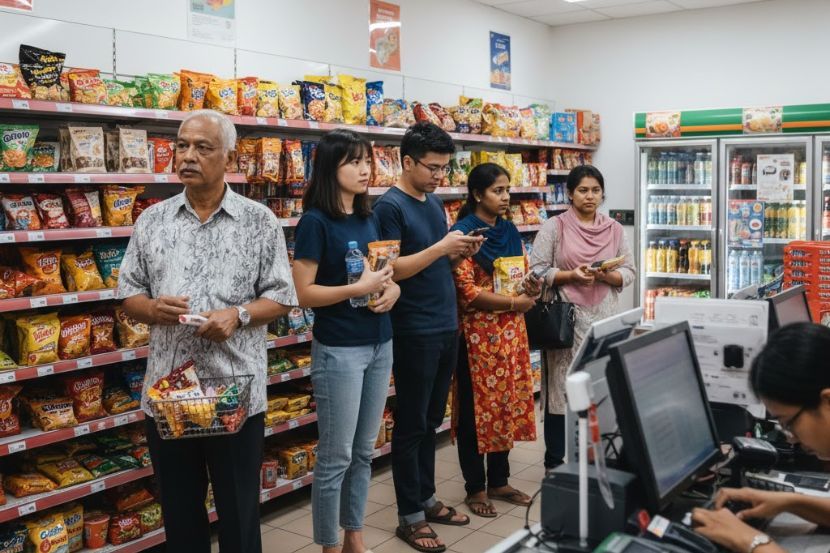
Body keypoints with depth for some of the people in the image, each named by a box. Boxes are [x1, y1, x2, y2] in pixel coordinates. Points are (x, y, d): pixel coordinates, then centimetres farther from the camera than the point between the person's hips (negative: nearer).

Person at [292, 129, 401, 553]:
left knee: (364, 450, 15)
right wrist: (359, 288, -23)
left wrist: (392, 289, -3)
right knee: (335, 456, 2)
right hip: (339, 350, -7)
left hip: (380, 345, 7)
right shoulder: (316, 220, -11)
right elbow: (302, 293, -15)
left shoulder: (369, 219, 10)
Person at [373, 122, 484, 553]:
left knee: (431, 421, 16)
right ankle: (410, 516, 13)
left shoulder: (435, 203, 12)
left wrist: (461, 253, 0)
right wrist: (441, 248, -21)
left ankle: (426, 498, 29)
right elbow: (389, 270, -19)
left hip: (446, 328, 8)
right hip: (414, 333, -8)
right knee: (411, 425, 2)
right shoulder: (390, 206, -13)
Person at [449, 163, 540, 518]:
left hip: (511, 330, 7)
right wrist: (514, 302, -16)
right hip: (478, 332, -7)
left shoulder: (510, 231, 11)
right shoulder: (463, 233, -11)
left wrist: (531, 289, -5)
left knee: (508, 403, 13)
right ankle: (475, 487, 17)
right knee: (476, 408, 3)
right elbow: (466, 292, -17)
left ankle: (499, 481, 27)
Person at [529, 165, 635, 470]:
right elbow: (537, 271, -4)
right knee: (563, 389, -1)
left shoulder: (614, 229, 10)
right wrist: (571, 276, -16)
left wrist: (607, 275, -10)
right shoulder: (554, 227, -1)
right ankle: (555, 462, 11)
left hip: (604, 319, 4)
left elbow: (629, 272, 10)